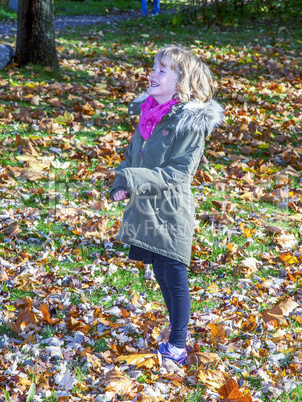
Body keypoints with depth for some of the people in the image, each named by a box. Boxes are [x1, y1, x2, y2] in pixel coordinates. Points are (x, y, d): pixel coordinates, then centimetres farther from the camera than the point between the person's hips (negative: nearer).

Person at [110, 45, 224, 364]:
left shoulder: (190, 123, -17)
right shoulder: (148, 113, 6)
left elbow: (179, 172, -21)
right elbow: (132, 155, 15)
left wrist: (138, 179, -30)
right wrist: (121, 185, -3)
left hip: (170, 214, -8)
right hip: (144, 209, 8)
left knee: (174, 278, 1)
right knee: (160, 274, 18)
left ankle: (177, 346, 13)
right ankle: (177, 331, 35)